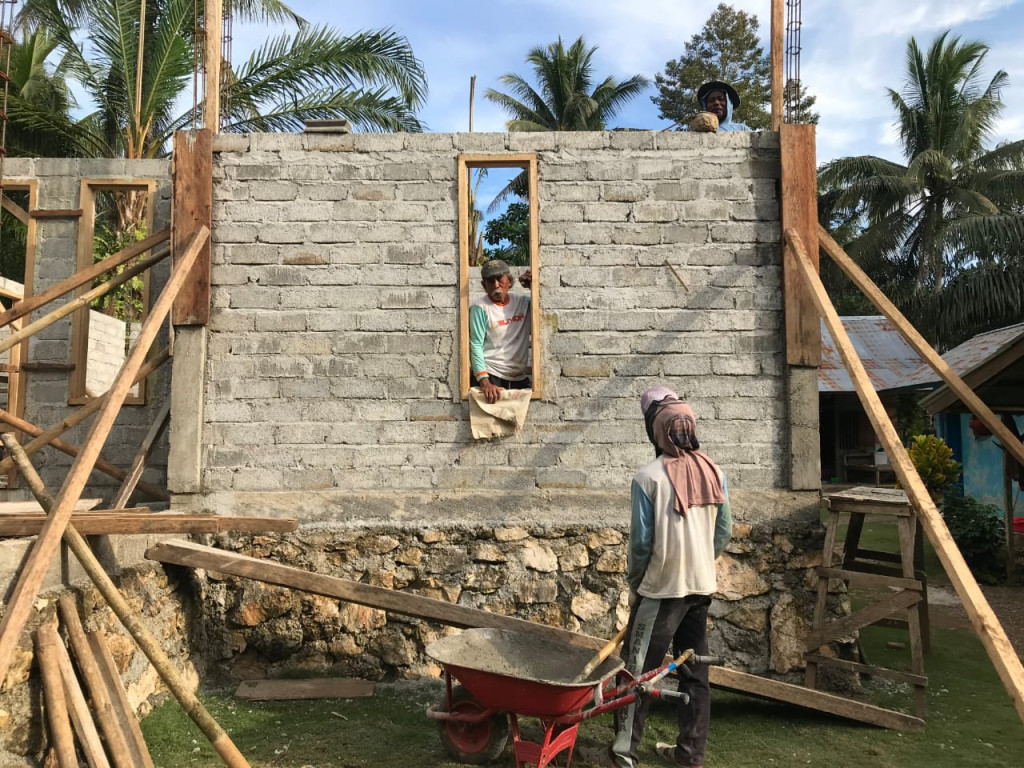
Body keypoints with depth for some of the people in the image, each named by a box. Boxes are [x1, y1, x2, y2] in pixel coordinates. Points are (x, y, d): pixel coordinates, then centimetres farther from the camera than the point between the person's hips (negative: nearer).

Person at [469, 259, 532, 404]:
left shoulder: (523, 301, 6)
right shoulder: (479, 308, -8)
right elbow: (476, 346, -14)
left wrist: (534, 286, -5)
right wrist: (485, 382, -26)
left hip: (520, 377, 5)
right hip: (490, 376, -5)